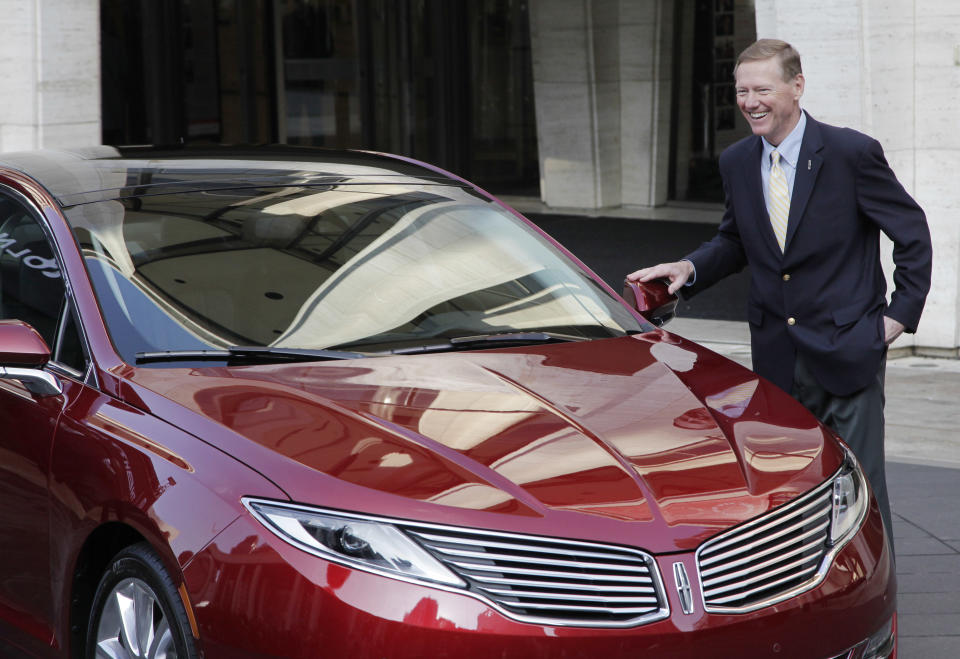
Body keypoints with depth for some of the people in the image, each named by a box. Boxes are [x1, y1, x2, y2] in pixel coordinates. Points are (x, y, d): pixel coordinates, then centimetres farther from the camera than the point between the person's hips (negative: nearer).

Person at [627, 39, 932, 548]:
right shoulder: (736, 163, 5)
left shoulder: (851, 153, -10)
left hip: (848, 349, -5)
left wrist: (900, 314, -5)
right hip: (777, 356, 5)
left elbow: (912, 234, -2)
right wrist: (688, 268, -1)